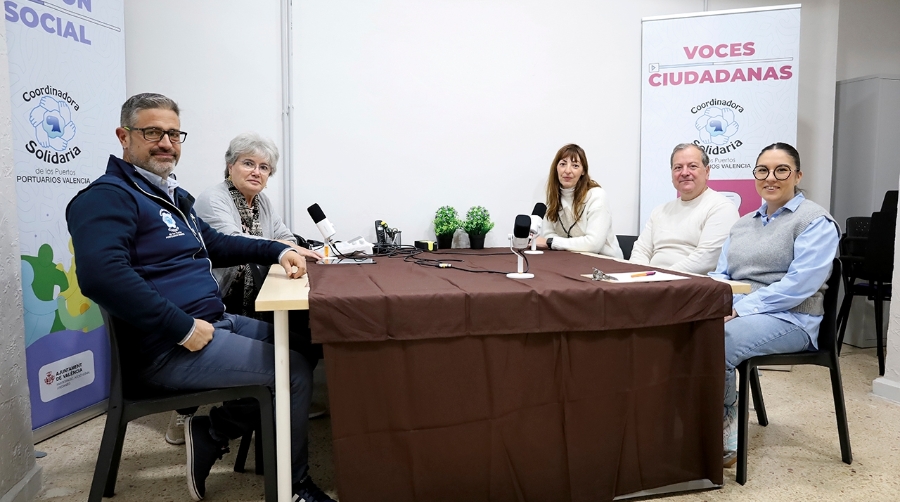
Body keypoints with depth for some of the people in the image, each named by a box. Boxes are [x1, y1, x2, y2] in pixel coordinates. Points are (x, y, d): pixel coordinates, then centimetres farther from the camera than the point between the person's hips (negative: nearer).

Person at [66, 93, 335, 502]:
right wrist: (183, 328, -27)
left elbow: (214, 245, 27)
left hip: (213, 322, 10)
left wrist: (278, 250, 12)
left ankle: (210, 433, 12)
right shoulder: (108, 197, -13)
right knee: (295, 372, -14)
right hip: (165, 348, -10)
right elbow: (102, 274, -29)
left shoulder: (171, 195, 19)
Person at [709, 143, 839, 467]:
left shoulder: (816, 221, -1)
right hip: (735, 311, 6)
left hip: (788, 319, -6)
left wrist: (739, 310, -21)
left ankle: (724, 435, -11)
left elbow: (799, 284, -14)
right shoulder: (743, 224, 20)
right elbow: (721, 273, 17)